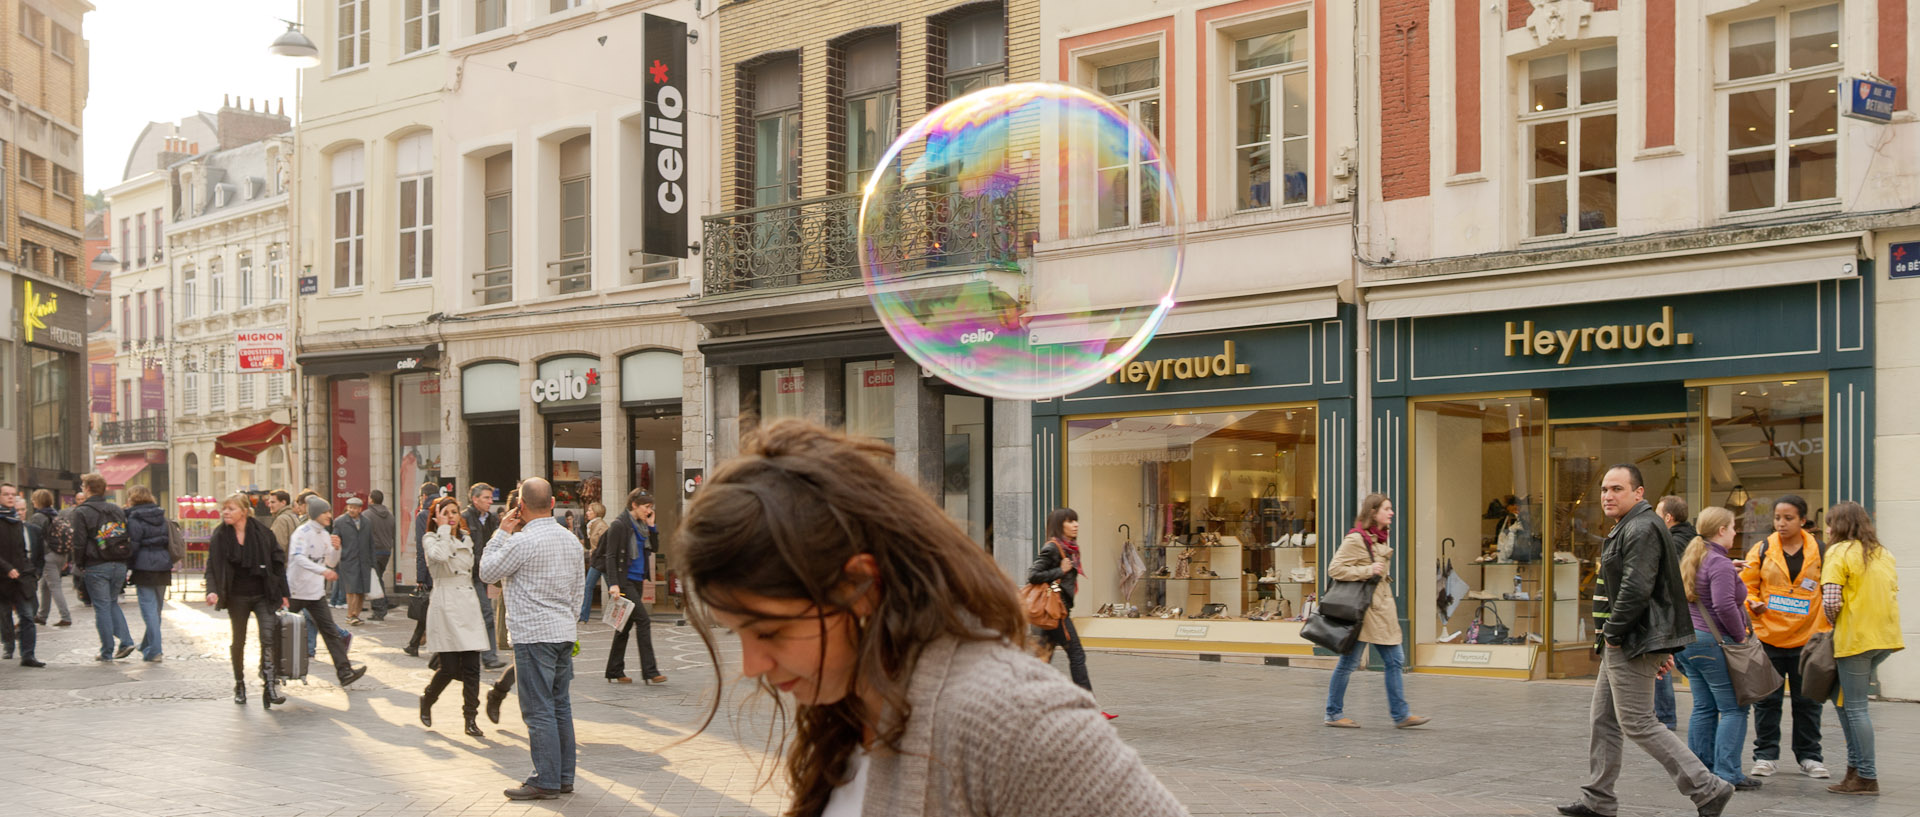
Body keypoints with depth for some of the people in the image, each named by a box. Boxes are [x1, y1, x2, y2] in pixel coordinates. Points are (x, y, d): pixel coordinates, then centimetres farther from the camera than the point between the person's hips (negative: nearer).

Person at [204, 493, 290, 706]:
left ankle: (269, 685, -17)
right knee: (238, 641, 11)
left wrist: (282, 593, 2)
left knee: (269, 636, -16)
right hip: (237, 597, 1)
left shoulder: (262, 533, -4)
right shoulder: (219, 536, -1)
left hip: (263, 595, -1)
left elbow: (278, 561, 2)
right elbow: (212, 567, -1)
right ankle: (239, 686, 27)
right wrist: (212, 590, -19)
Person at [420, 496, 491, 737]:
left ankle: (471, 720, 5)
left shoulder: (467, 540, 16)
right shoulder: (432, 538, -1)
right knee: (449, 667, -6)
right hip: (445, 606, -5)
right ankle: (427, 701, 22)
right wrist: (443, 528, -15)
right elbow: (439, 555, -25)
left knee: (471, 668, 0)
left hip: (468, 607, 5)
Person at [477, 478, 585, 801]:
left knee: (538, 710, -3)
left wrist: (502, 532, 3)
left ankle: (546, 781, -1)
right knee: (560, 706, 13)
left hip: (533, 634, -8)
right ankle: (564, 776, 18)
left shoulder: (521, 541, -14)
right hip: (564, 632, 8)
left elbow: (487, 572, -2)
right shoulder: (570, 539, 9)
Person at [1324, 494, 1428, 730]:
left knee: (1395, 661, 5)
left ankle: (1401, 715, 8)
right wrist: (1368, 571, -20)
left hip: (1381, 610, 9)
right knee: (1349, 663, 0)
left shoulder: (1380, 539, 14)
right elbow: (1335, 569, -18)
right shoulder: (1355, 539, -13)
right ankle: (1334, 714, 10)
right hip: (1363, 610, -9)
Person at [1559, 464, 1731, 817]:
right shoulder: (1628, 529, 19)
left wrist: (1613, 633, -17)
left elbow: (1636, 589, -26)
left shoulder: (1641, 529, -17)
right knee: (1603, 719, 14)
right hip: (1622, 643, 11)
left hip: (1633, 644, -11)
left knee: (1638, 724, -7)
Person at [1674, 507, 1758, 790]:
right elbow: (1724, 605, -24)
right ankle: (1727, 773, -6)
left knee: (1703, 708, 12)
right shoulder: (1720, 564, -14)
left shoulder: (1690, 559, 15)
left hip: (1689, 640, 9)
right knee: (1733, 709, -4)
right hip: (1713, 642, -9)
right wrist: (1741, 635, -13)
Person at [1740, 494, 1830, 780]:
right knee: (1767, 700, 4)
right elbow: (1746, 586, 6)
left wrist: (1826, 626, 3)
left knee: (1807, 701, 9)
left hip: (1807, 638, 0)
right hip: (1769, 636, 0)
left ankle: (1809, 756, 21)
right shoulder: (1762, 550, 1)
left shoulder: (1819, 552, 2)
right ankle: (1766, 755, 15)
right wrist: (1753, 604, -13)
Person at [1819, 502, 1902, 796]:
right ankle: (1856, 765, 17)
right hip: (1885, 637, 8)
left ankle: (1867, 777, 2)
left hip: (1856, 637, -8)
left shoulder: (1840, 552, -8)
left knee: (1855, 707, -1)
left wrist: (1833, 622, 3)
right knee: (1844, 698, 18)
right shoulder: (1883, 554, 14)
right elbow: (1893, 595, 14)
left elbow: (1831, 600, -16)